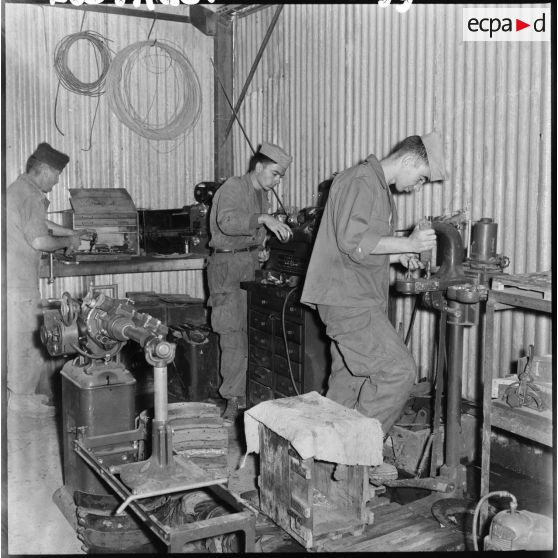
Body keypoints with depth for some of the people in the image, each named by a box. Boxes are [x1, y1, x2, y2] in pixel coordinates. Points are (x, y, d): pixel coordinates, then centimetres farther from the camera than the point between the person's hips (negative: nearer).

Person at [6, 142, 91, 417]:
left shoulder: (20, 189, 15)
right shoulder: (29, 195, -18)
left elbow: (39, 223, 28)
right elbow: (40, 241, -23)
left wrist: (70, 233, 24)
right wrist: (67, 242, -7)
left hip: (17, 275, 10)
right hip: (18, 280, -10)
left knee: (20, 335, 17)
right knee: (26, 337, -1)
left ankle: (20, 391, 27)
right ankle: (21, 397, 10)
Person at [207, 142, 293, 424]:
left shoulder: (261, 193, 17)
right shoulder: (233, 187, -10)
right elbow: (227, 221, -30)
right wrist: (263, 219, -37)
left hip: (250, 263, 8)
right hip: (227, 263, -8)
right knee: (233, 333, -9)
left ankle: (248, 392, 14)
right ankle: (233, 400, -3)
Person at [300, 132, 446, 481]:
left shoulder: (379, 188, 22)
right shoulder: (361, 181, -12)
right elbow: (352, 242, -23)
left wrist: (399, 255, 10)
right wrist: (407, 243, -20)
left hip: (359, 300, 11)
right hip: (348, 301, -11)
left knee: (349, 380, 13)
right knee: (398, 371, -14)